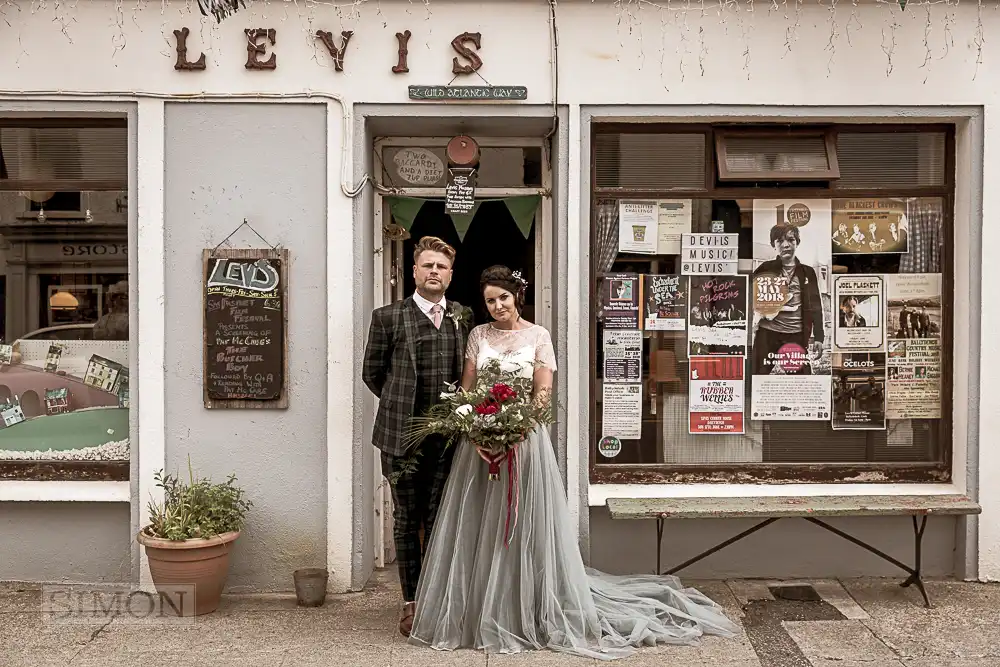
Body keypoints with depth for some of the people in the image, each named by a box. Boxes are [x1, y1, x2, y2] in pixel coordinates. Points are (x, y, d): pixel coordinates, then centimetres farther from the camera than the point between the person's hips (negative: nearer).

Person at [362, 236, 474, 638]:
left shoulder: (463, 317, 8)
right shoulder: (389, 317, -1)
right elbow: (372, 372, 5)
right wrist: (402, 403, 6)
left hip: (449, 435, 2)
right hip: (403, 436, -2)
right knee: (407, 521, 8)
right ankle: (411, 602, 21)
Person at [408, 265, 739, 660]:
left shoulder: (538, 336, 2)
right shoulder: (479, 335, 8)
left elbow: (544, 392, -4)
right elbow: (465, 389, 5)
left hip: (524, 439, -2)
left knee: (524, 526, 2)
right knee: (478, 528, 6)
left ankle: (527, 614, 15)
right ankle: (478, 613, 19)